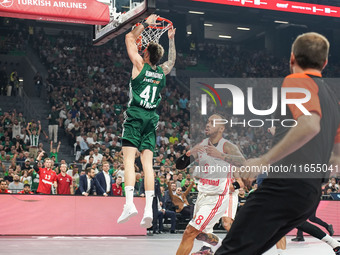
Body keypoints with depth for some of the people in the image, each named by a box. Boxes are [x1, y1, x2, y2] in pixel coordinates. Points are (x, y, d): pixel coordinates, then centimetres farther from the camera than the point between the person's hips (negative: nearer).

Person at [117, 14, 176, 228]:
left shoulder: (140, 64, -1)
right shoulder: (163, 71, 10)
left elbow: (130, 38, 11)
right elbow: (172, 60, 35)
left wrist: (146, 24, 17)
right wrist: (171, 39, 35)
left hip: (135, 116, -4)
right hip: (152, 118, 4)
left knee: (129, 160, -9)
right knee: (148, 163, 0)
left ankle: (129, 203, -22)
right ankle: (149, 209, -8)